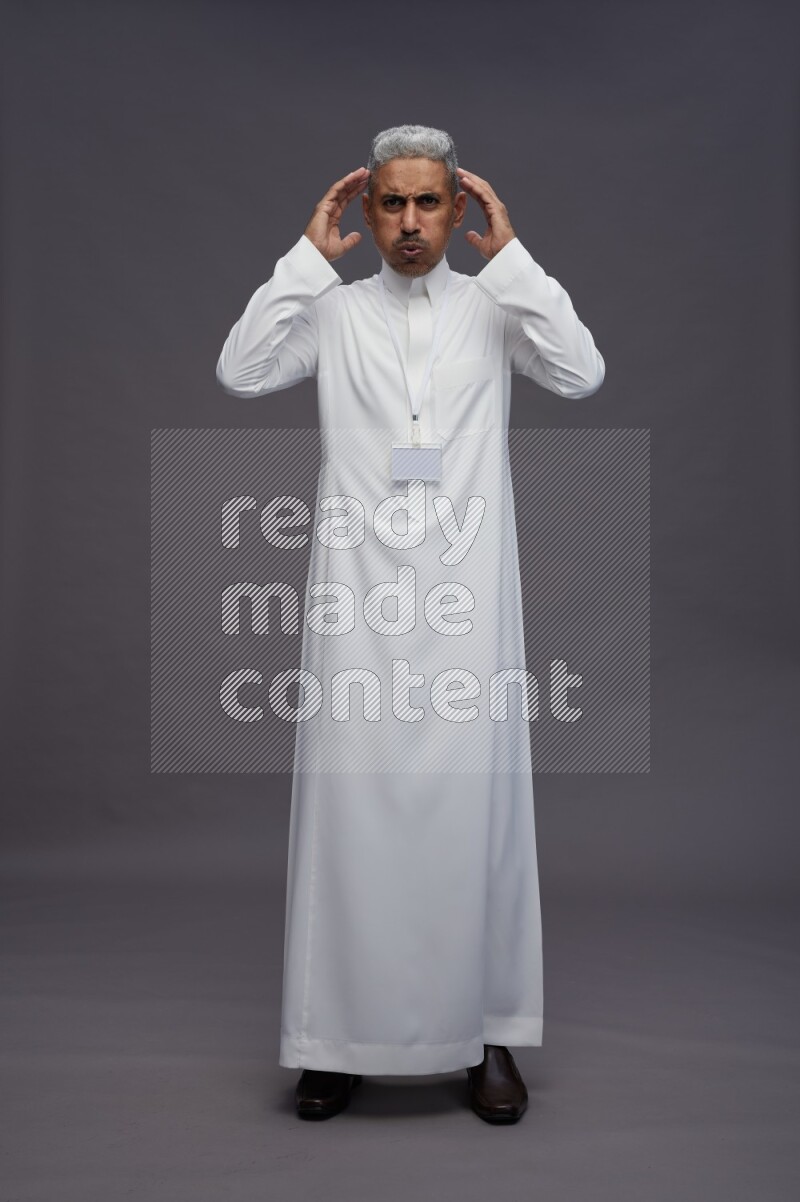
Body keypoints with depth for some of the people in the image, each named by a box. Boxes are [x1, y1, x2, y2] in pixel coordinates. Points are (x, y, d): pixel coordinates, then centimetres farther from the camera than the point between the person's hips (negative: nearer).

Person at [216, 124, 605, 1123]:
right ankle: (340, 1034, 11)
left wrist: (511, 254, -5)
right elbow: (240, 371, -4)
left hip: (465, 589, 0)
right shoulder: (334, 309, 11)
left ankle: (486, 1031, 11)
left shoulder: (495, 306, 10)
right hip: (359, 588, 0)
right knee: (351, 795, -1)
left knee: (474, 796, -1)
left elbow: (582, 374, -6)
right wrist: (309, 254, -2)